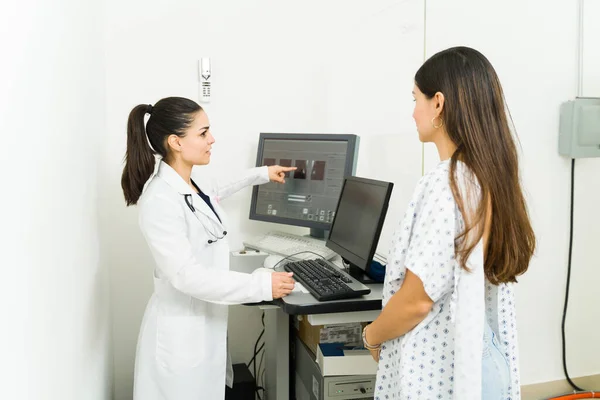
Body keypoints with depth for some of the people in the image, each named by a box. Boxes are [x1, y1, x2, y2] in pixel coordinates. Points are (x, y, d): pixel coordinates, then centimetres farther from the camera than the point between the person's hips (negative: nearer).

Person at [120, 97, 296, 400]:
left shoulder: (190, 185, 5)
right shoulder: (161, 199, -23)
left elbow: (214, 192, 30)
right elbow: (186, 275, -28)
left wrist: (261, 175, 36)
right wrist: (262, 285, -26)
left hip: (206, 321, 9)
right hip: (181, 329, -9)